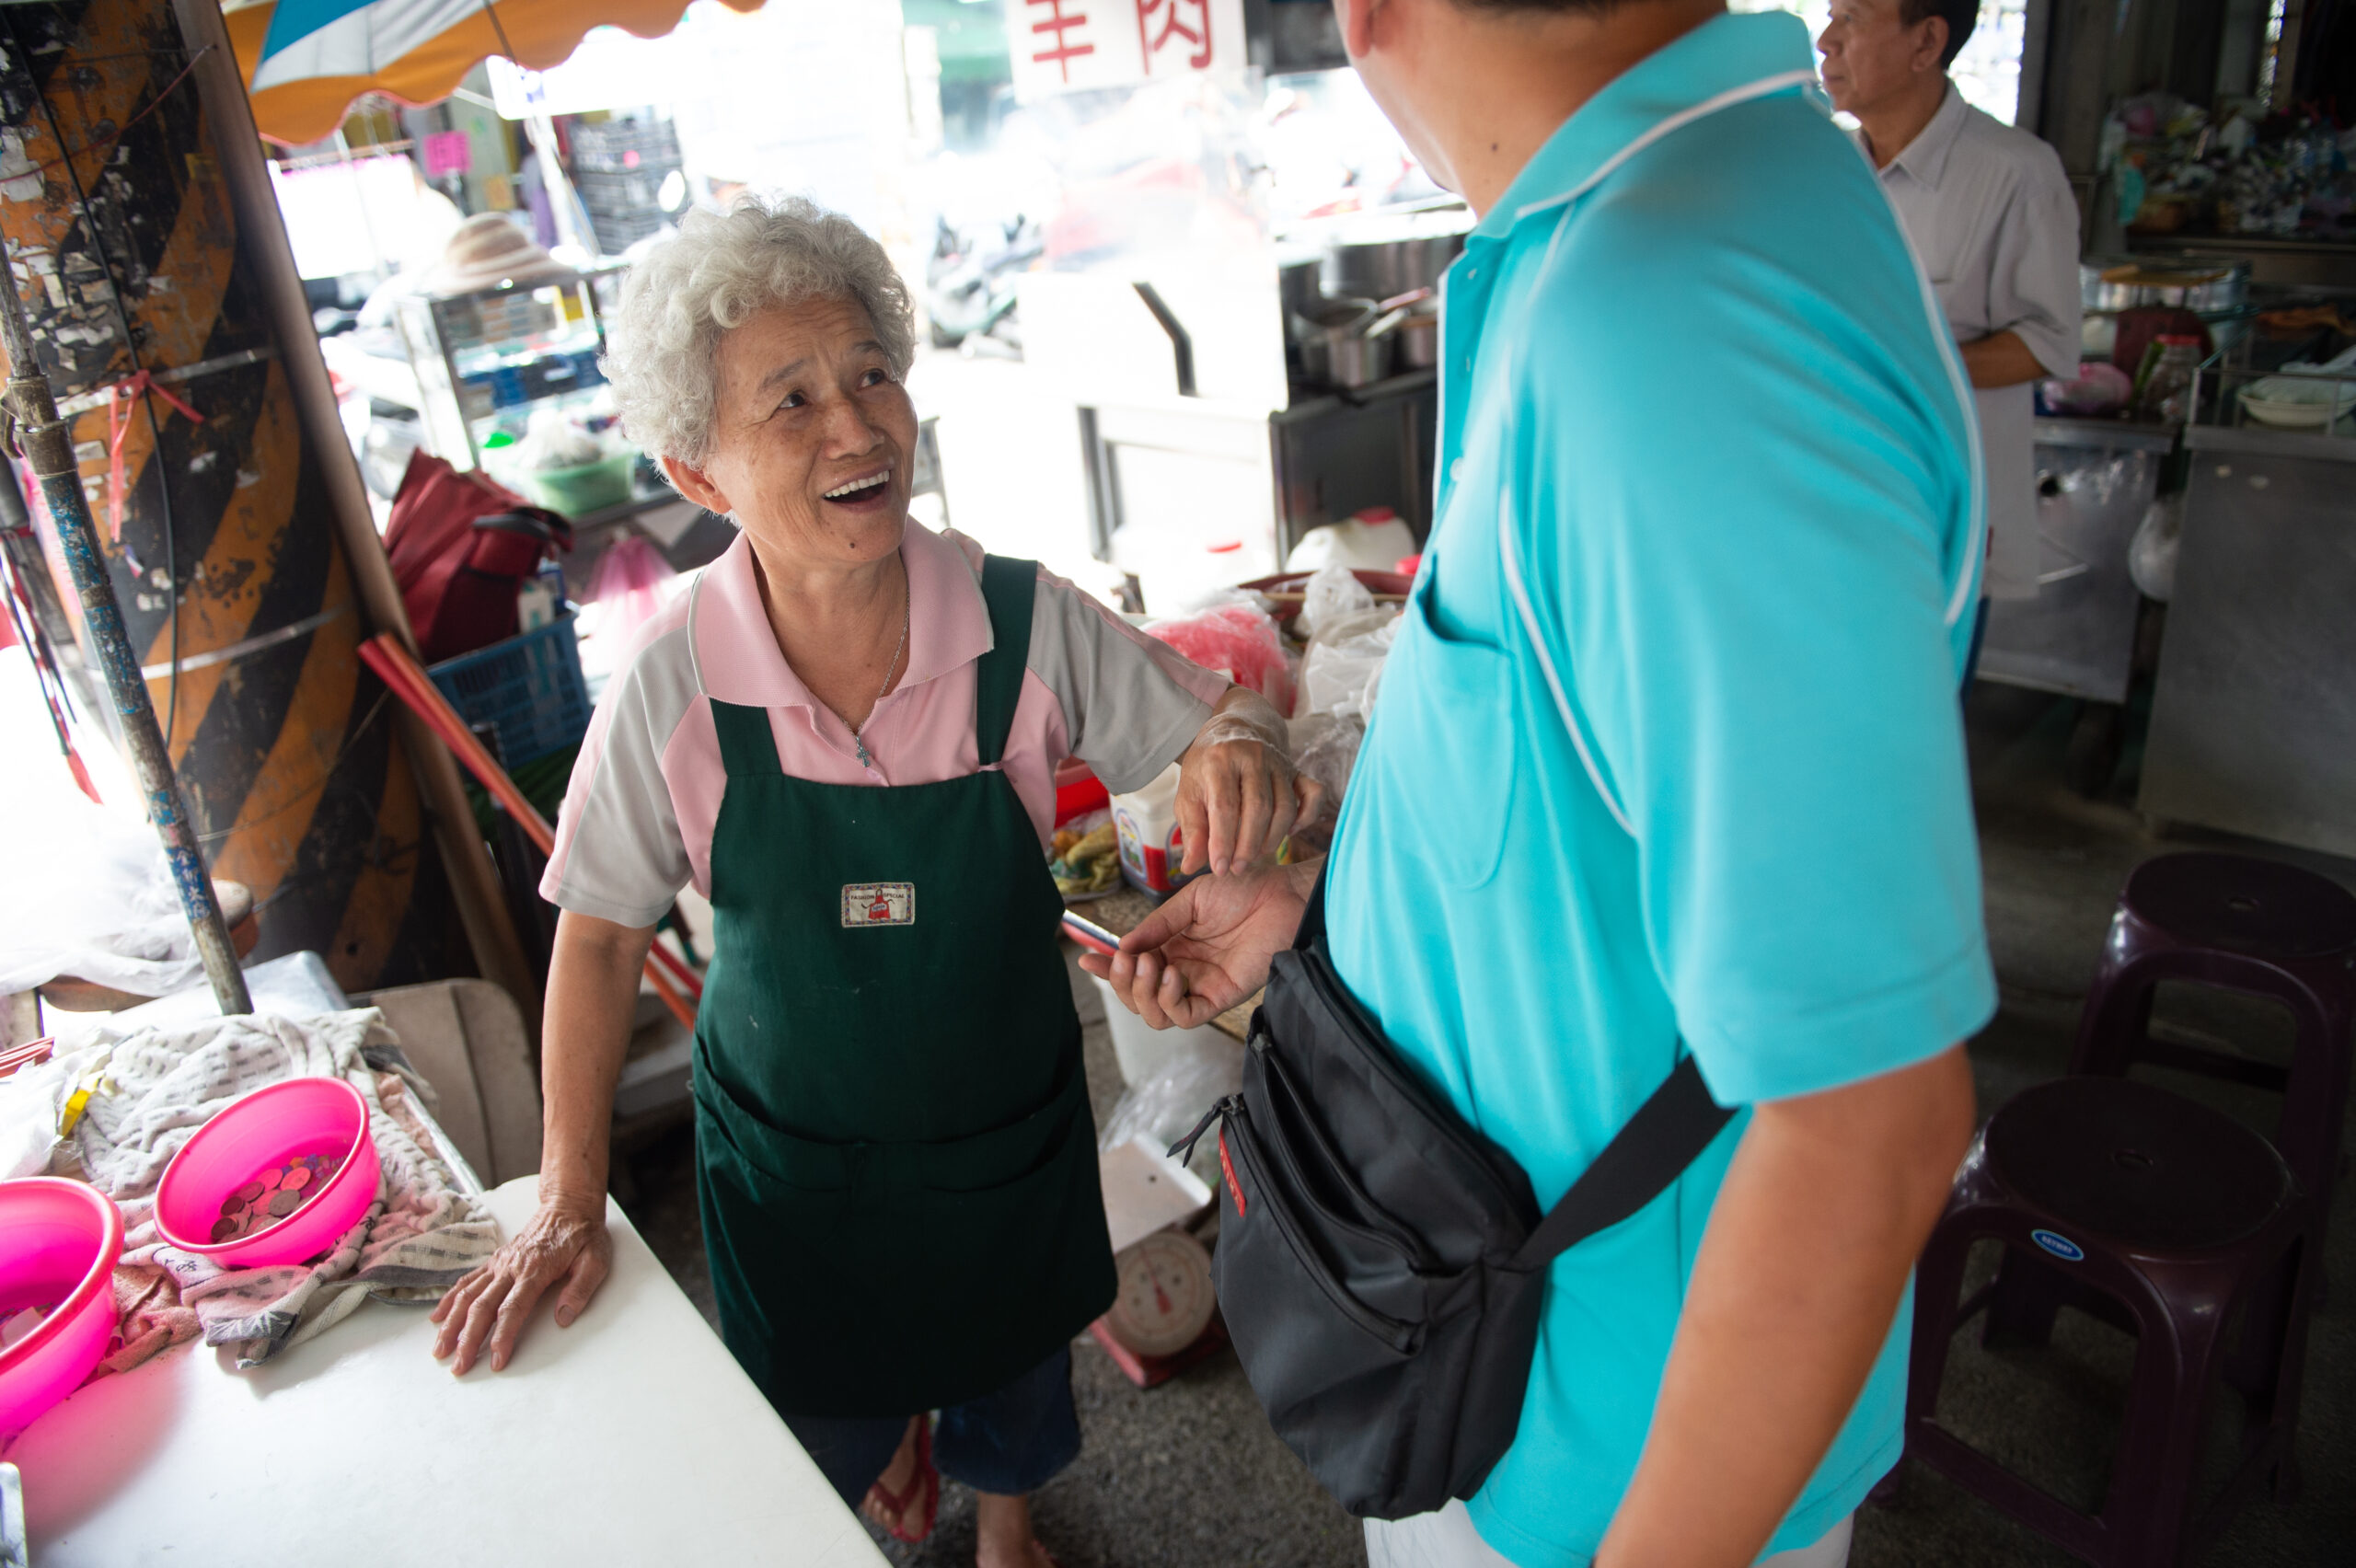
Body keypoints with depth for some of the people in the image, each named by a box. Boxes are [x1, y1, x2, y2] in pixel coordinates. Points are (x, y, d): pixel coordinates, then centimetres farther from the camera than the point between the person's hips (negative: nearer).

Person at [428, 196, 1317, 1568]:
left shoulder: (1028, 624, -22)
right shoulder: (674, 685, -21)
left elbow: (1210, 712, -8)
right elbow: (603, 934, -9)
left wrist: (1243, 748, -34)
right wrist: (571, 1203, -10)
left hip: (1009, 1134, 0)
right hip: (790, 1154, 0)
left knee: (1016, 1393, 26)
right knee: (830, 1426, 25)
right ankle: (891, 1451, 63)